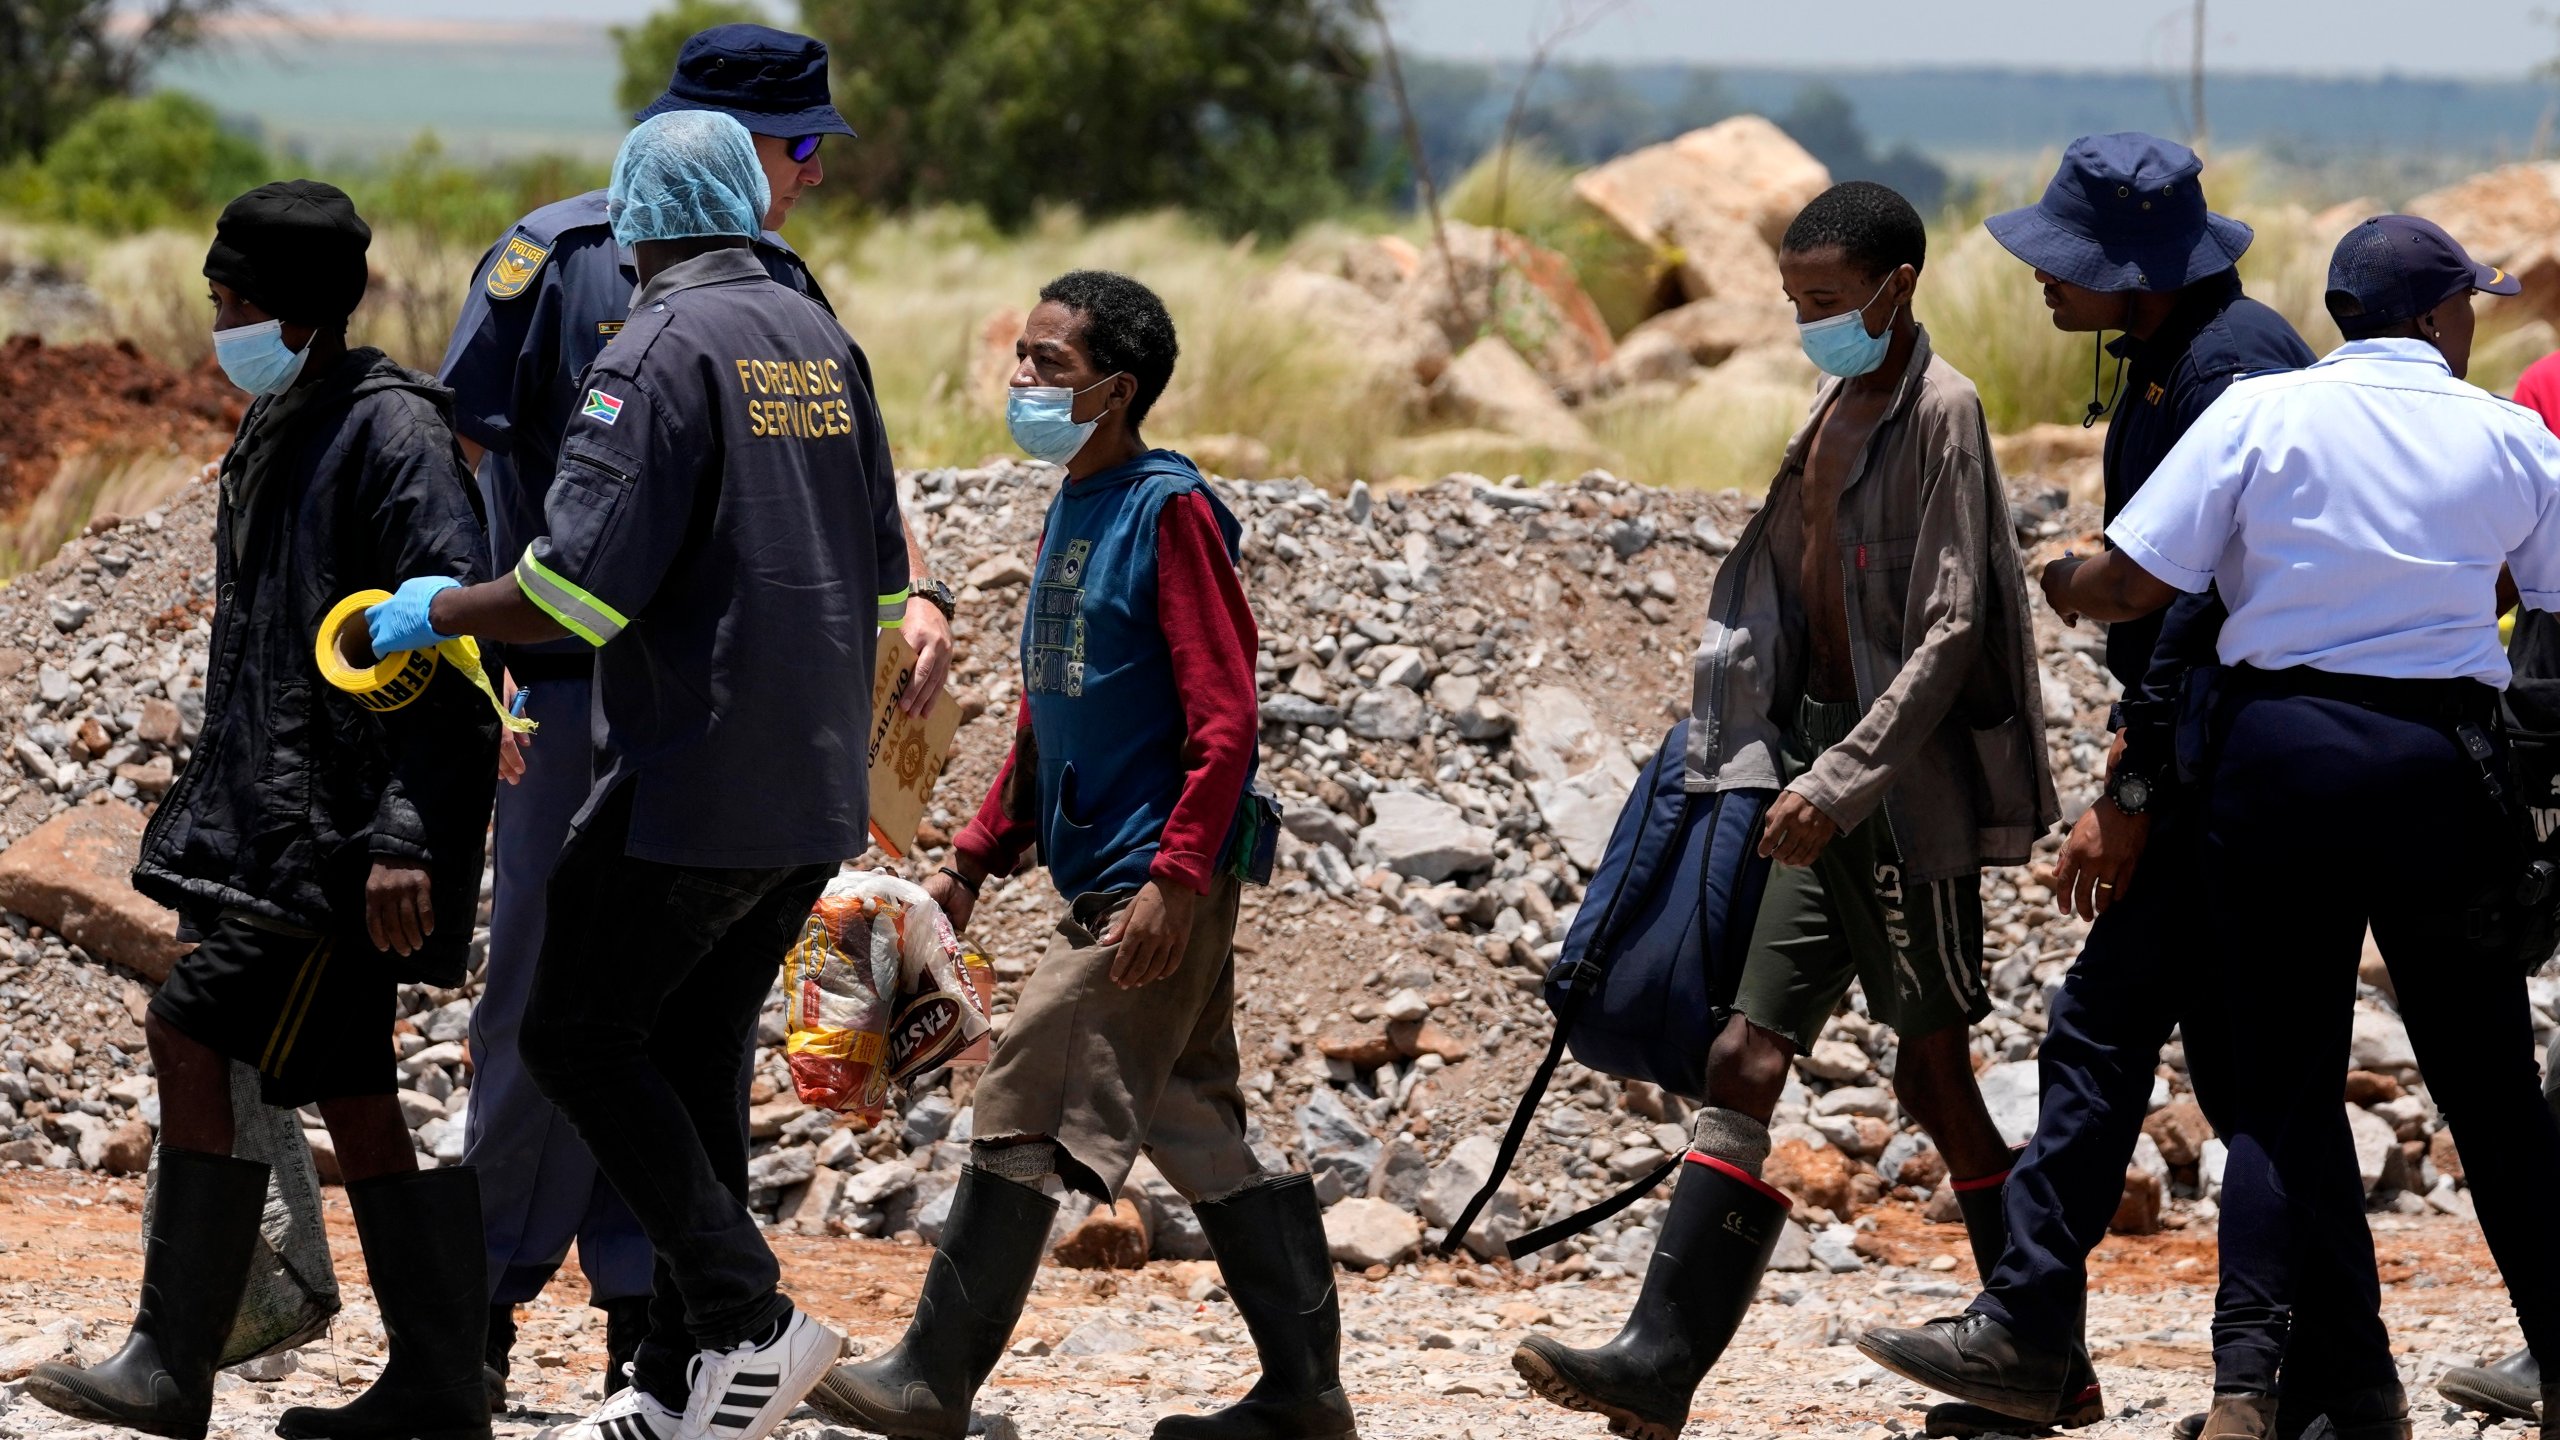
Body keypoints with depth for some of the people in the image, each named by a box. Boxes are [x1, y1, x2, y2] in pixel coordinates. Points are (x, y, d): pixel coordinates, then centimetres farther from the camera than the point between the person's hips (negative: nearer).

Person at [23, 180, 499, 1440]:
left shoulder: (393, 436, -13)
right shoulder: (277, 435, 16)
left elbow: (447, 641, -20)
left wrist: (405, 838, -25)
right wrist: (210, 801, 25)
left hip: (341, 827, -10)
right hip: (267, 815, 10)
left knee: (197, 1039, -15)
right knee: (347, 1092, 10)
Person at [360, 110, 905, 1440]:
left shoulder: (661, 352, -13)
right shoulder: (822, 343, 12)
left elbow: (576, 592, -21)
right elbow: (883, 585, 18)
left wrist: (435, 615, -4)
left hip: (695, 782, -8)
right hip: (817, 791, 8)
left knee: (578, 1036, 1)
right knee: (697, 1055, 13)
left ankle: (748, 1318, -9)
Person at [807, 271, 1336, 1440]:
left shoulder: (1168, 510, -12)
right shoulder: (1069, 513, 14)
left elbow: (1226, 720, -17)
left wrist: (1174, 880, -23)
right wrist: (972, 863, 19)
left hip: (1154, 889, -9)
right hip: (1101, 882, 9)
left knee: (1026, 1111, -8)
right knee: (1196, 1136, 11)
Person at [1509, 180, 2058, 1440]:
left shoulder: (1940, 413, -11)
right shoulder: (1838, 408, 15)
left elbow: (1948, 633, -18)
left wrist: (1840, 778, -23)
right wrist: (1800, 777, 16)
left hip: (1908, 786, -8)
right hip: (1829, 782, 8)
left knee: (1936, 1078, -1)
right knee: (1746, 1061, 0)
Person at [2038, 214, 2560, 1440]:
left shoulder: (2261, 411, -1)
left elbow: (2131, 582, -5)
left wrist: (2056, 581, 17)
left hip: (2278, 754, 0)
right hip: (2440, 767, 0)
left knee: (2283, 1085, 6)